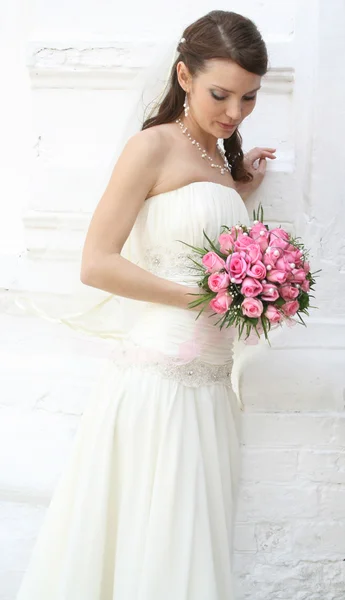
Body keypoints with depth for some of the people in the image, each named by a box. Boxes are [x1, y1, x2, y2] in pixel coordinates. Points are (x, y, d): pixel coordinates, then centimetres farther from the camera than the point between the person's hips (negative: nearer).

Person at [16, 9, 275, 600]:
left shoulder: (221, 156, 16)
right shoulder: (154, 145, -7)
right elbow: (96, 265, -14)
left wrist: (244, 190, 14)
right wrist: (201, 297, -15)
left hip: (210, 380, 8)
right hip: (160, 378, -7)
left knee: (191, 543, 15)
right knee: (146, 547, 3)